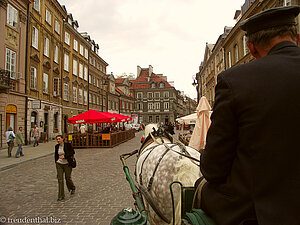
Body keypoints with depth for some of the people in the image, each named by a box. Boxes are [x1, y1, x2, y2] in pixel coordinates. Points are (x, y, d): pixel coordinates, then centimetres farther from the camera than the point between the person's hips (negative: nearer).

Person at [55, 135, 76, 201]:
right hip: (59, 164, 3)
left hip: (67, 164, -3)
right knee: (60, 179, -2)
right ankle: (61, 196, 6)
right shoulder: (57, 146, 4)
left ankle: (72, 188, 39)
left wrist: (65, 156, -20)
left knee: (68, 178, 8)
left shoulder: (68, 145, -9)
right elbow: (56, 155, 17)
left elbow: (72, 152, -9)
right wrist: (56, 162, 17)